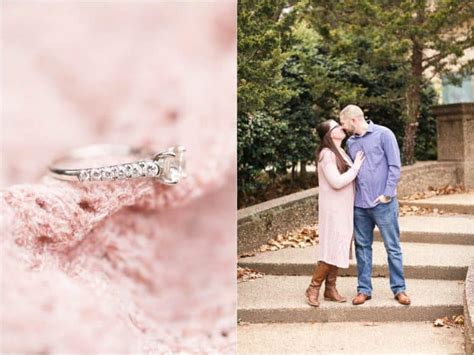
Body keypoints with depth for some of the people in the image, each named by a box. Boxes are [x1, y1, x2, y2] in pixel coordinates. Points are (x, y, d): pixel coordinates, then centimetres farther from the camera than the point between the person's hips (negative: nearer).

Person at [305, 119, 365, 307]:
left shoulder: (340, 152, 13)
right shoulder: (327, 154, -15)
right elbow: (337, 182, -22)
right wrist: (356, 167, -14)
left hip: (343, 208, 9)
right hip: (333, 209, -9)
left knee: (339, 248, 10)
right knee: (332, 249, -8)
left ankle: (330, 289, 17)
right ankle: (313, 288, 4)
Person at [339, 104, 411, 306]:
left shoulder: (383, 134, -5)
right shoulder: (350, 142, 11)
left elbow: (394, 166, -8)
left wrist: (387, 194, -12)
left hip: (383, 203, -5)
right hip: (359, 204, 5)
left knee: (393, 247, 2)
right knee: (362, 247, 9)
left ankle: (399, 289, 13)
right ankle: (364, 289, 18)